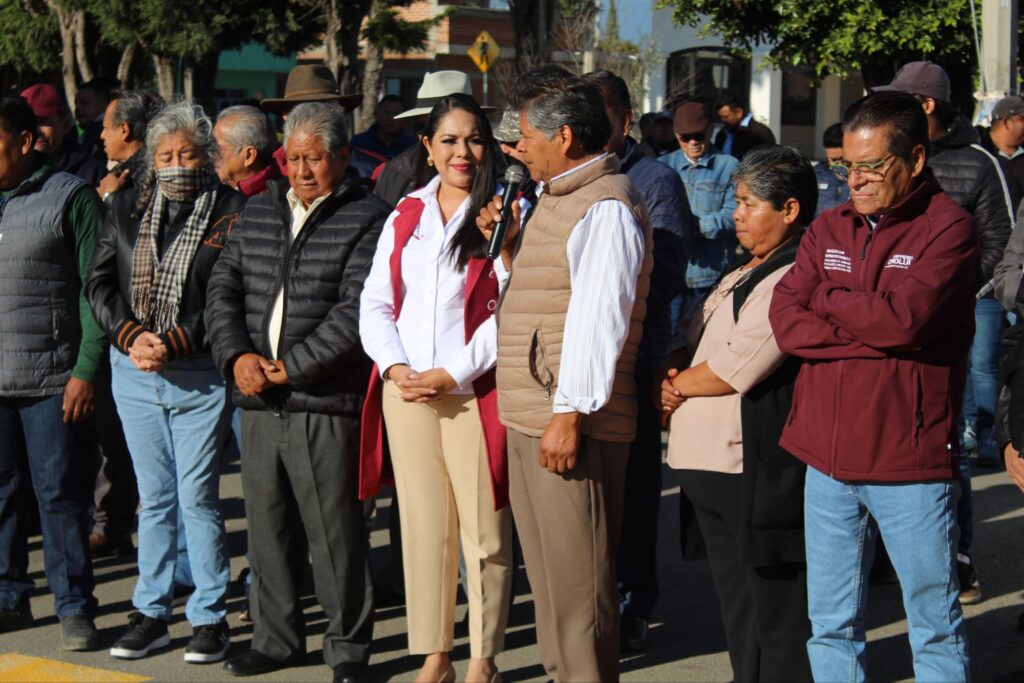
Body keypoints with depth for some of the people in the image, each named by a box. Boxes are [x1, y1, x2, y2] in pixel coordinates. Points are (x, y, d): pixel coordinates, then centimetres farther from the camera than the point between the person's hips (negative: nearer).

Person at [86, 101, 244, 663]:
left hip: (200, 377, -4)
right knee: (154, 498, 12)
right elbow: (100, 282, 6)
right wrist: (131, 336, -9)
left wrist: (172, 343, -16)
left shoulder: (230, 213, -5)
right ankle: (151, 614, 20)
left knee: (198, 498, -1)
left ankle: (210, 617, 10)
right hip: (134, 373, 4)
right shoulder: (126, 207, 8)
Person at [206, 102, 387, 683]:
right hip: (259, 401, 6)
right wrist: (238, 355, -4)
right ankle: (277, 637, 26)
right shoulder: (260, 213, 15)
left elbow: (357, 312, -13)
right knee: (268, 527, 13)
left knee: (336, 531, 0)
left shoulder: (369, 220, -4)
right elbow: (224, 288, 13)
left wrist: (292, 367, -14)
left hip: (326, 403, -6)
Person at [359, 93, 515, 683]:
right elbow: (375, 303, 12)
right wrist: (395, 367, -4)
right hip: (405, 391, 4)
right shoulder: (405, 218, 14)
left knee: (484, 529, -2)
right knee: (423, 525, 8)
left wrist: (451, 374, -13)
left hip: (474, 392, -4)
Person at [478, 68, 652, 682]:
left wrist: (569, 413, -24)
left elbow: (597, 317, -21)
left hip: (570, 423, -10)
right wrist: (509, 246, 9)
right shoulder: (559, 199, 19)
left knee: (578, 580, -4)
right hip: (529, 419, 10)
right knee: (549, 573, 17)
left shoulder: (605, 209, -14)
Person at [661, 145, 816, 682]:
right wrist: (675, 380, 4)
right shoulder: (745, 274, 19)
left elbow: (736, 368, -20)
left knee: (771, 609, -2)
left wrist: (676, 384, -4)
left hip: (759, 474, -10)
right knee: (738, 608, 17)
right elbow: (699, 349, 25)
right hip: (712, 468, 10)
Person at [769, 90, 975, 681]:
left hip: (910, 461, -5)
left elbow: (906, 316, -22)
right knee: (831, 627, 13)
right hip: (828, 457, 5)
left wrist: (825, 300, -5)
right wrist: (875, 334, -14)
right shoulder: (829, 229, 10)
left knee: (936, 627, 6)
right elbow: (786, 320, -2)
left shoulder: (949, 227, -6)